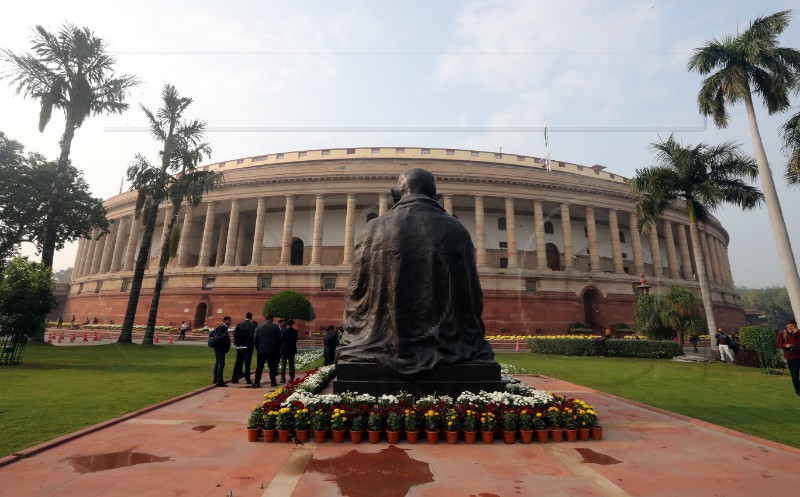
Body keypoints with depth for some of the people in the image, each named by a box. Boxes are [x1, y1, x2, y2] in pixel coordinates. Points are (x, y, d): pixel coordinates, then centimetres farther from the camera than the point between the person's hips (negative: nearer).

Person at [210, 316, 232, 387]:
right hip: (220, 349, -11)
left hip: (218, 348, 11)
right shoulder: (223, 328, -16)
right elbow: (219, 337, -27)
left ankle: (216, 379, 29)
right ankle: (219, 381, -7)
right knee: (221, 364, -9)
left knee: (217, 363, 18)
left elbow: (210, 334, 20)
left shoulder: (220, 327, 15)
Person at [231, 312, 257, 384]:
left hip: (240, 347, 4)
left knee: (238, 363, 13)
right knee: (247, 363, 1)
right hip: (248, 347, -4)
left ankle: (235, 378, 15)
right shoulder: (252, 325, -10)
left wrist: (237, 344, 0)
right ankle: (247, 379, 2)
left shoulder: (239, 325, 2)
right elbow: (252, 336, -18)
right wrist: (246, 344, -11)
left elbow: (235, 335, -2)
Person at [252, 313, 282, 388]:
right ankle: (273, 382, 7)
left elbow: (255, 339, 6)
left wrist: (257, 348, 16)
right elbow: (279, 340, -1)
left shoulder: (259, 327, 2)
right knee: (272, 366, 6)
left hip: (261, 350, 2)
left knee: (259, 367, 7)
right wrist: (277, 350, 8)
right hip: (272, 350, -1)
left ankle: (256, 382, 5)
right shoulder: (275, 327, -3)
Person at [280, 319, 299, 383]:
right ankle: (292, 378, 12)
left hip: (284, 349, -4)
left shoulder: (285, 331, -11)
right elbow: (296, 340, 5)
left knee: (283, 364, 1)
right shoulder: (295, 331, -1)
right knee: (291, 364, 10)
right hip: (292, 349, 4)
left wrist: (280, 348, 8)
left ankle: (283, 378, -1)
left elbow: (281, 340, -7)